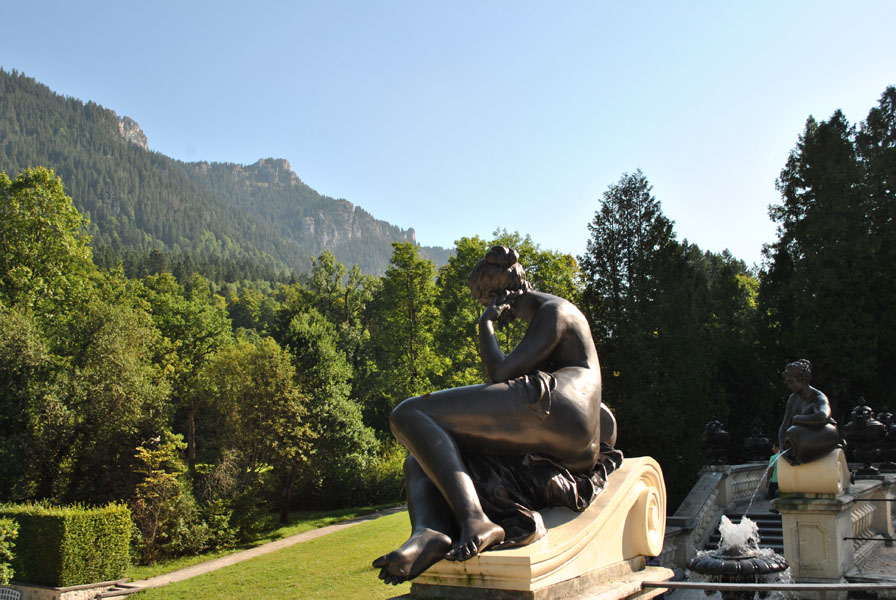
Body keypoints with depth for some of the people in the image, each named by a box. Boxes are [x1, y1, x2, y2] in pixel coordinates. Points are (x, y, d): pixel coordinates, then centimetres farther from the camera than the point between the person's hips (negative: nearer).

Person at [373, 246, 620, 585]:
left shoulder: (555, 311, 7)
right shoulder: (541, 322, 36)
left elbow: (500, 374, -5)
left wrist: (486, 325, 9)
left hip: (556, 417, -10)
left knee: (409, 416, -17)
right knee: (417, 462, 8)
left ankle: (475, 520, -36)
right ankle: (427, 533, -26)